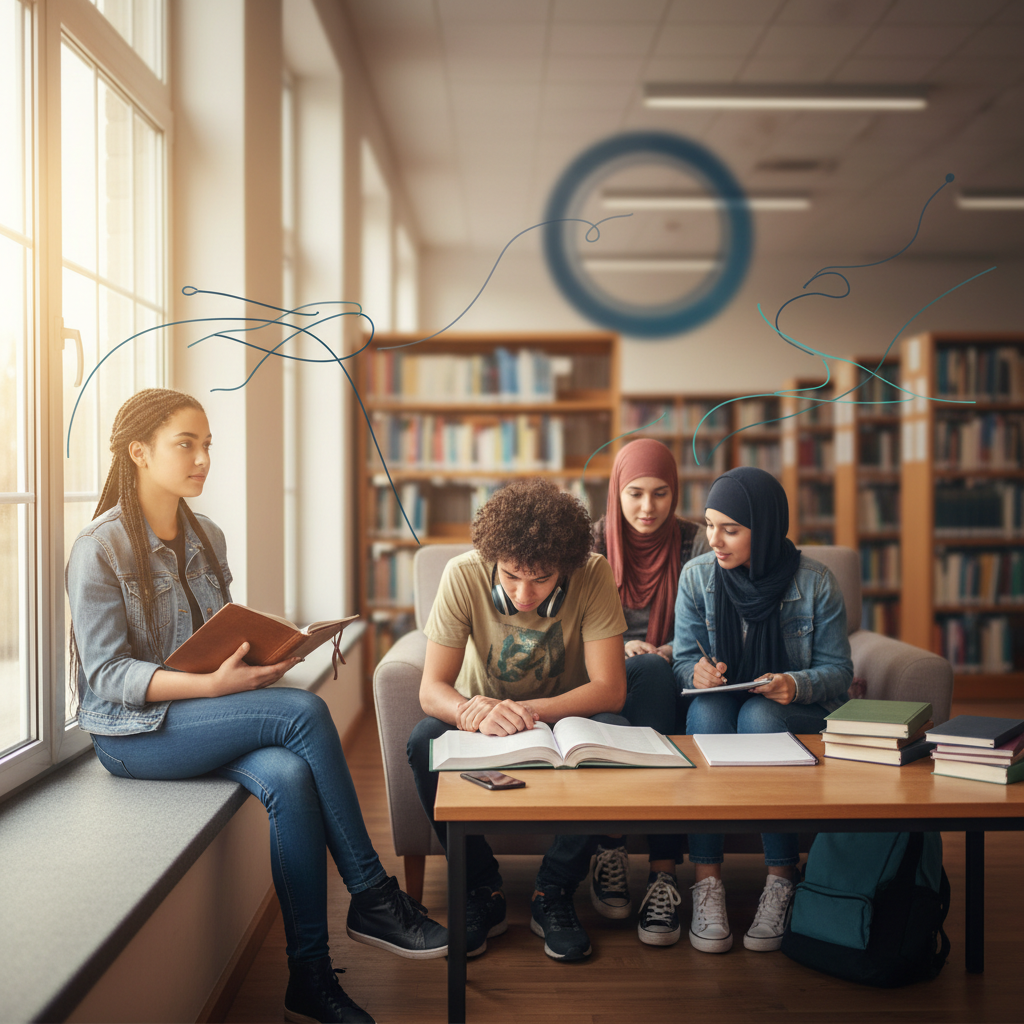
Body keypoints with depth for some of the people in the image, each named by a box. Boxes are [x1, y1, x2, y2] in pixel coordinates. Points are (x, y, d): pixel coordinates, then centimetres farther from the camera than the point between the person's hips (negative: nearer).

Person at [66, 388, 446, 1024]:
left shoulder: (208, 539, 10)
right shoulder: (101, 549, -10)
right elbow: (107, 674, -16)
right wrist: (213, 685, -28)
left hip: (203, 716, 6)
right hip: (133, 732, -6)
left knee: (289, 778, -28)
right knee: (304, 712, -27)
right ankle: (372, 899, -16)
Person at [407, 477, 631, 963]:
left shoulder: (594, 576, -22)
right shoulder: (464, 575, -21)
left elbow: (610, 688, -24)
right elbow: (431, 690, -21)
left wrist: (533, 712, -42)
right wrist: (474, 713, -45)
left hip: (567, 715, 0)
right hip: (486, 714, 1)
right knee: (425, 743, -30)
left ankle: (553, 893, -13)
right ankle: (483, 892, -10)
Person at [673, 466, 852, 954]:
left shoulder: (815, 582, -7)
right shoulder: (696, 575, -1)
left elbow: (838, 669, -4)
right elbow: (684, 659, 1)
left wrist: (797, 684, -26)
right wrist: (697, 672, -23)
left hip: (797, 714, -1)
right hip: (718, 706, 2)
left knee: (758, 715, -35)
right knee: (707, 709, -34)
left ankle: (781, 880, -26)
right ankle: (706, 880, -32)